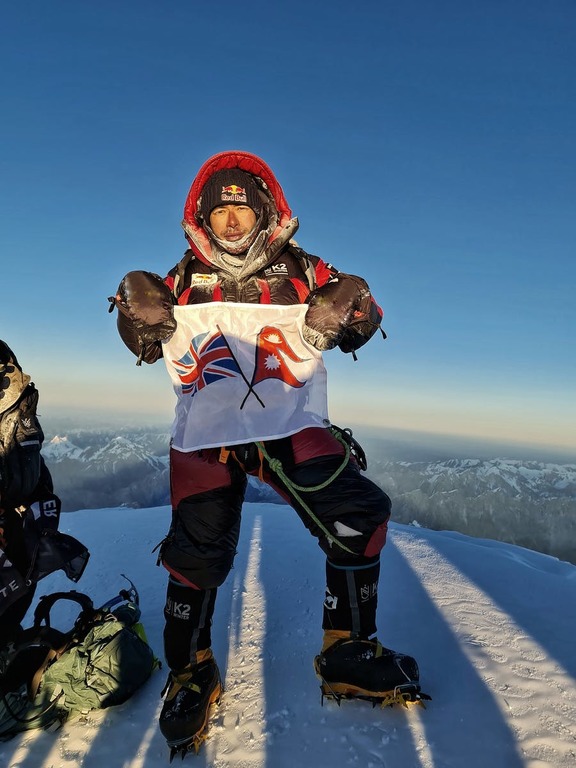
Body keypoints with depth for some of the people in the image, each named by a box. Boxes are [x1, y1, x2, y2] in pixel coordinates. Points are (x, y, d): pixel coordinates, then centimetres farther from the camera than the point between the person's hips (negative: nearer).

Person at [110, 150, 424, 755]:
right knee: (198, 552, -6)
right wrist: (137, 312, -4)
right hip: (205, 429, 1)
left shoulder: (299, 270, 6)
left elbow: (363, 317, 7)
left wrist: (348, 310, -17)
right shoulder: (185, 279, 11)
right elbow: (148, 346, 18)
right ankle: (191, 672, 25)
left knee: (359, 516, -13)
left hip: (289, 423, 0)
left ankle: (348, 653, 12)